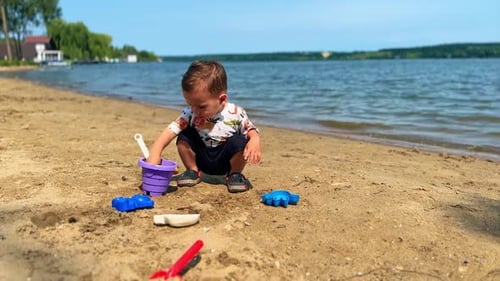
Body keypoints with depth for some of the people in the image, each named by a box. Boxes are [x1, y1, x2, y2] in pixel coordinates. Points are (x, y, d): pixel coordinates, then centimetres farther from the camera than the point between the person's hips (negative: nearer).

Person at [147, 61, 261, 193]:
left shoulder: (236, 114, -21)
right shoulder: (190, 113, -17)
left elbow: (252, 131, -11)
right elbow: (170, 130, -24)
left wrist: (255, 141, -35)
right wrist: (155, 152, -38)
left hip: (225, 161, -2)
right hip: (202, 159, 2)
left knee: (240, 142, -30)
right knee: (184, 137, -20)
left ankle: (235, 174, -2)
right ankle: (193, 171, 4)